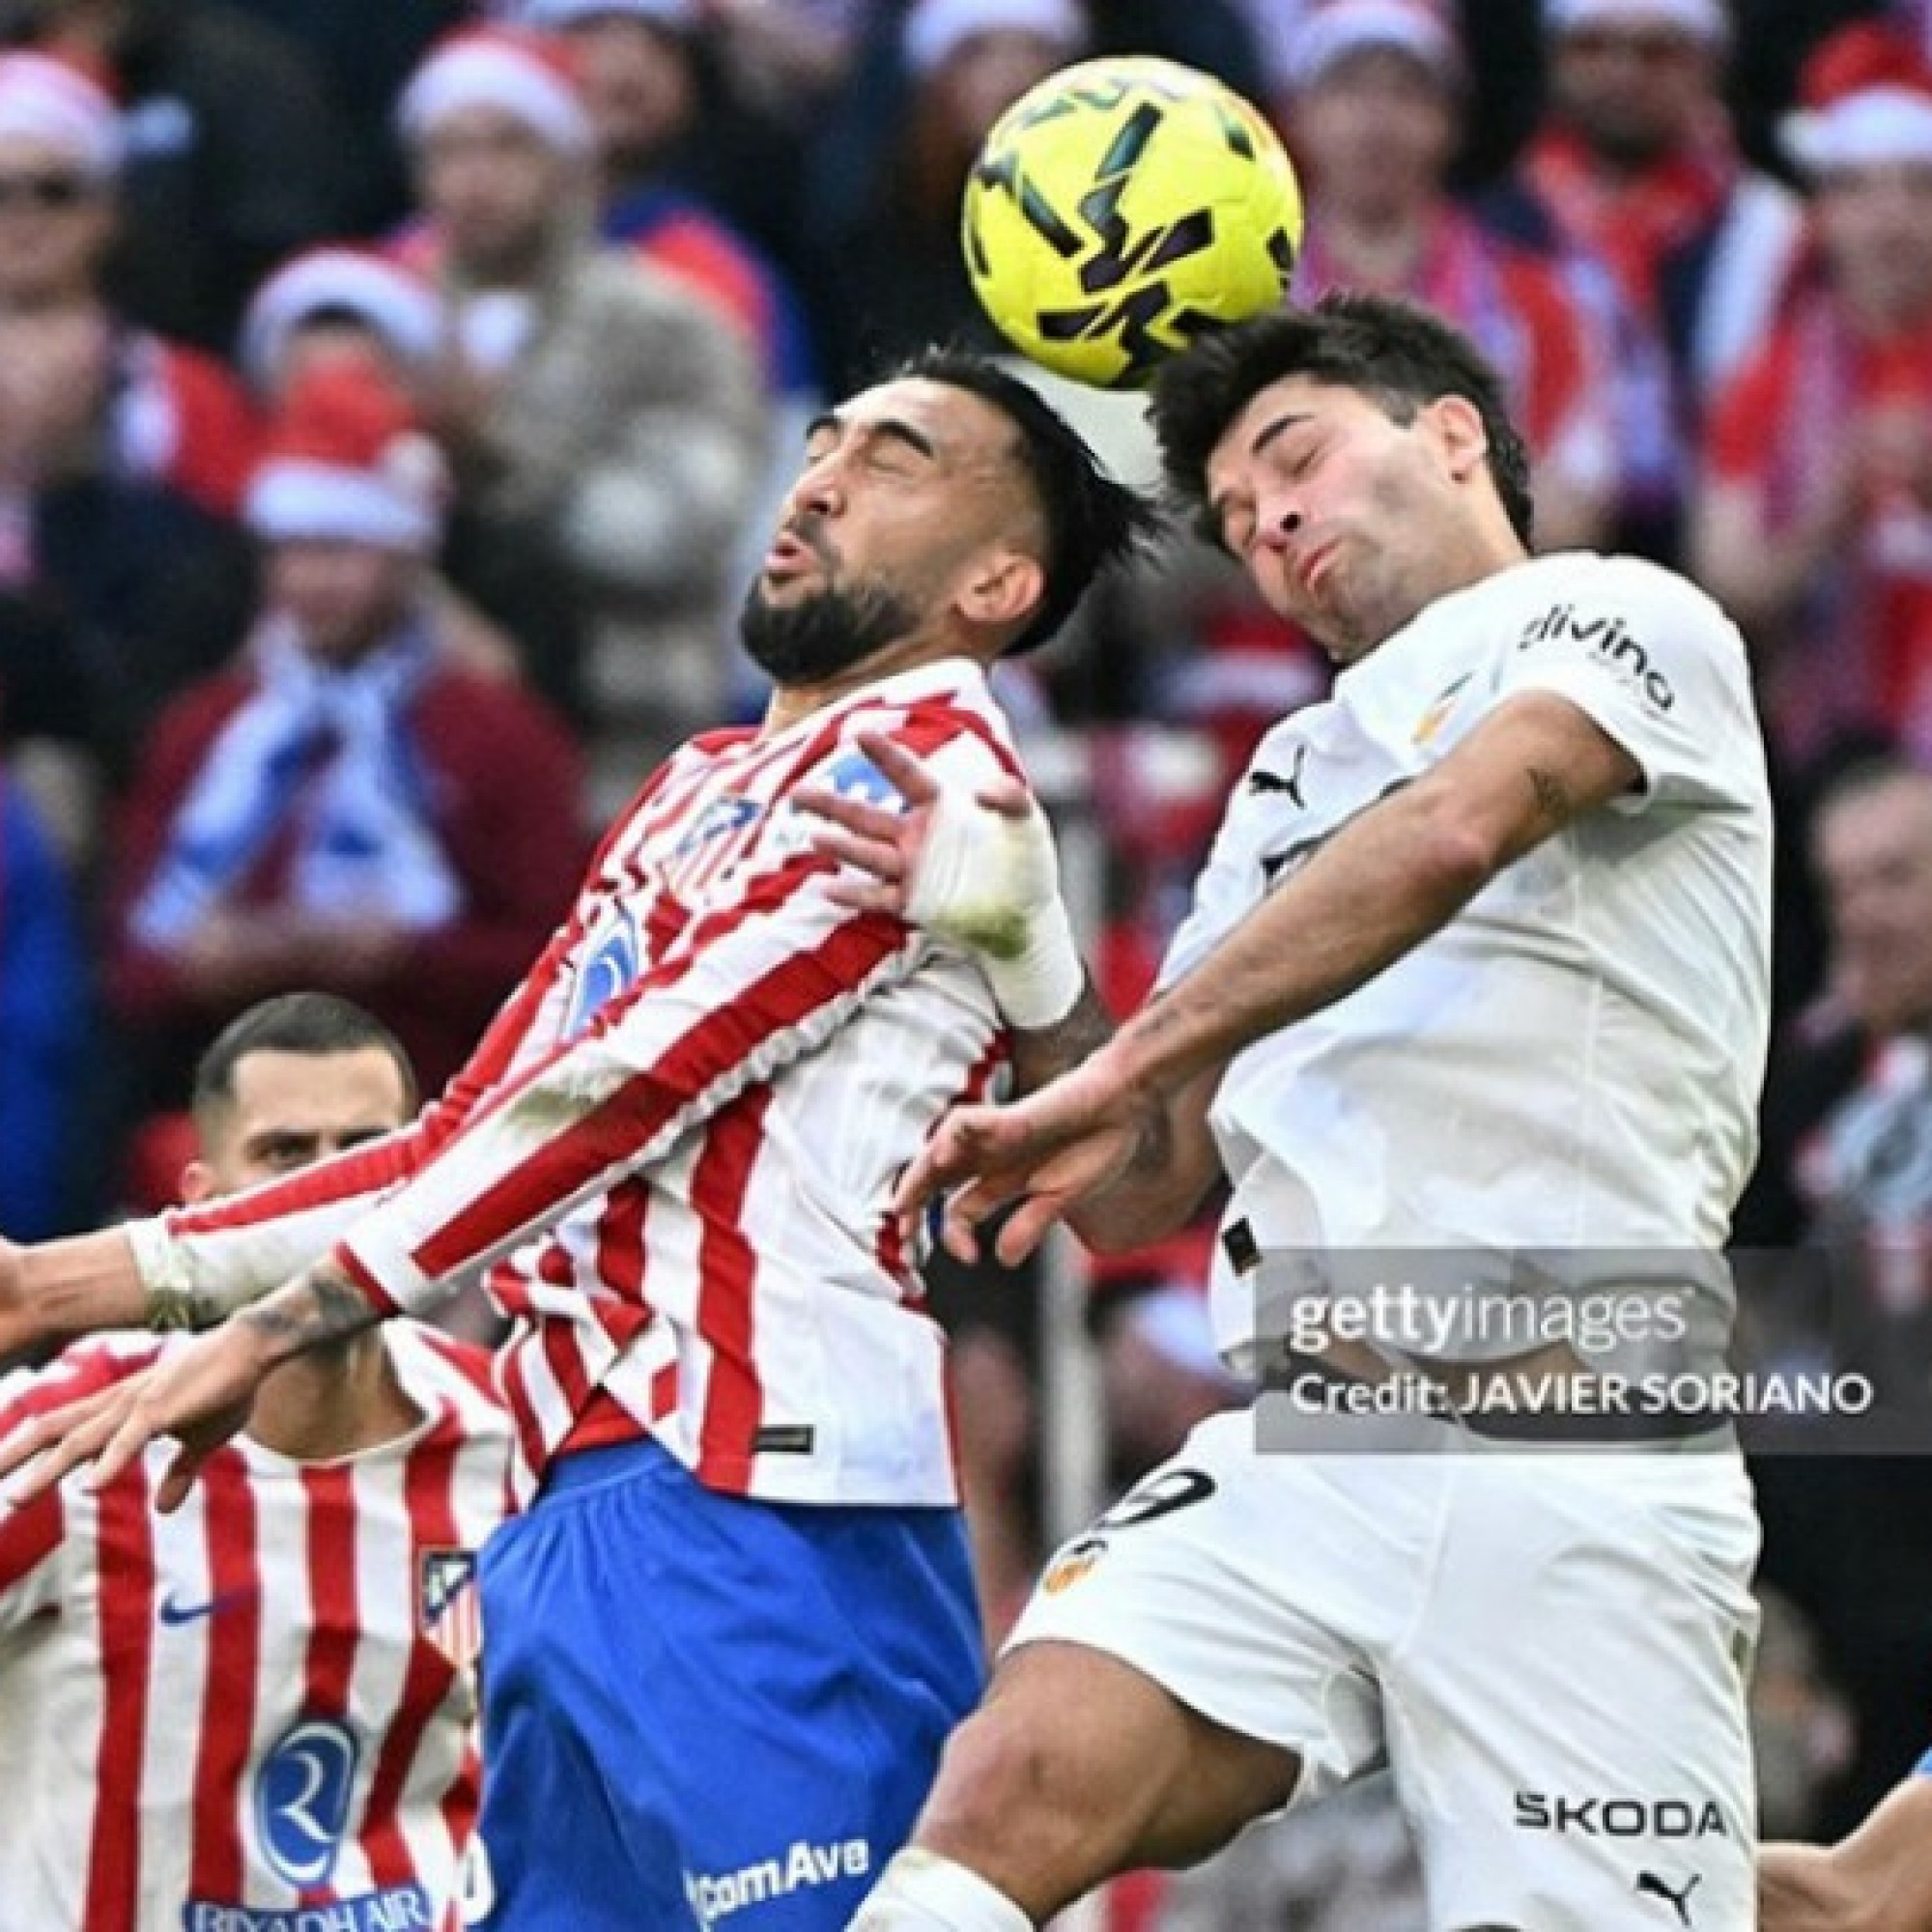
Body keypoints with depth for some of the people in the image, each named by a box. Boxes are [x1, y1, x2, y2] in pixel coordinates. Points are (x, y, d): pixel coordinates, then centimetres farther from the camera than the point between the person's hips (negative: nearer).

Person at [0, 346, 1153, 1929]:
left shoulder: (924, 750, -2)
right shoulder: (700, 792, 25)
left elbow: (629, 1086, -10)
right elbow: (472, 1139, 25)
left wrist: (271, 1330, -11)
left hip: (753, 1521, -9)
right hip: (579, 1517, 9)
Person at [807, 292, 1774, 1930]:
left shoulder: (1624, 618, 6)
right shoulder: (1292, 773, 29)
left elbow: (1454, 830, -16)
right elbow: (1144, 1191, 27)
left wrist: (1124, 1066, -17)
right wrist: (1018, 950, 11)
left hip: (1572, 1470, -5)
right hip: (1299, 1461, 5)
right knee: (1004, 1796, -20)